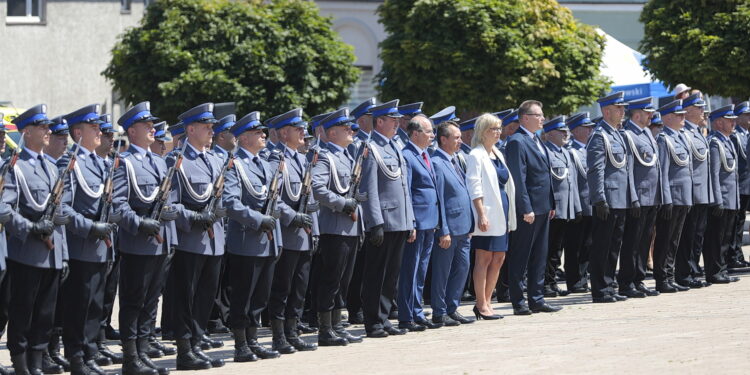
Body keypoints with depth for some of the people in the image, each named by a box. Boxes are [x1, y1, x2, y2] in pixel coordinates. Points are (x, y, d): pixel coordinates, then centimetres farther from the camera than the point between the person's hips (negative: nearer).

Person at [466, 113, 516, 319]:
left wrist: (509, 215, 16)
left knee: (498, 258, 8)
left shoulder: (498, 154, 16)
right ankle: (481, 305, -1)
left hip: (501, 213, 8)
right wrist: (481, 214, -19)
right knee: (484, 259, -4)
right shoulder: (476, 155, -7)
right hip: (487, 214, -8)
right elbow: (474, 187, -13)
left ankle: (486, 302, 15)